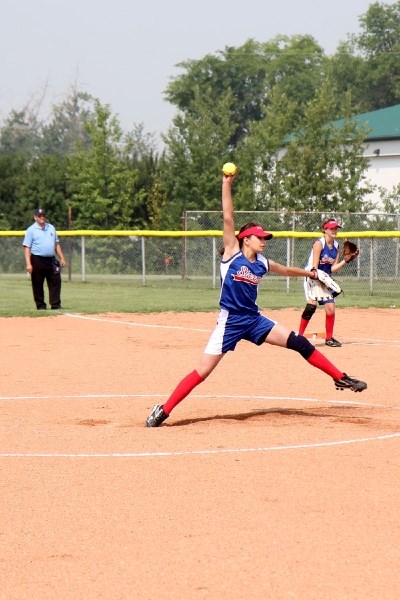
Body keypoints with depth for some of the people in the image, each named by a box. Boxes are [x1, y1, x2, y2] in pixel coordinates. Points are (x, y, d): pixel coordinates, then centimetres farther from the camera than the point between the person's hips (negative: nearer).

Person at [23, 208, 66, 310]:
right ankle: (40, 305, 9)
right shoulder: (31, 230, -2)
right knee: (38, 284, 1)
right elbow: (27, 247, -7)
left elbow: (56, 244, 20)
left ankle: (55, 305, 3)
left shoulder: (51, 228, 15)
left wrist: (62, 258, 10)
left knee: (55, 282, 0)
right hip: (37, 260, -5)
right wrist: (28, 263, -17)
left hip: (51, 260, 5)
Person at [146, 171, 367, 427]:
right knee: (202, 371, -10)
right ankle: (163, 411, -2)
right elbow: (228, 219, -15)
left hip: (254, 319, 5)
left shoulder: (262, 263, 8)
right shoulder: (232, 253, -6)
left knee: (300, 343, -1)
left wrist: (309, 273, 42)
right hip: (230, 320, -5)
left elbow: (286, 270, 29)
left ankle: (341, 378, 12)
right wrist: (226, 185, -20)